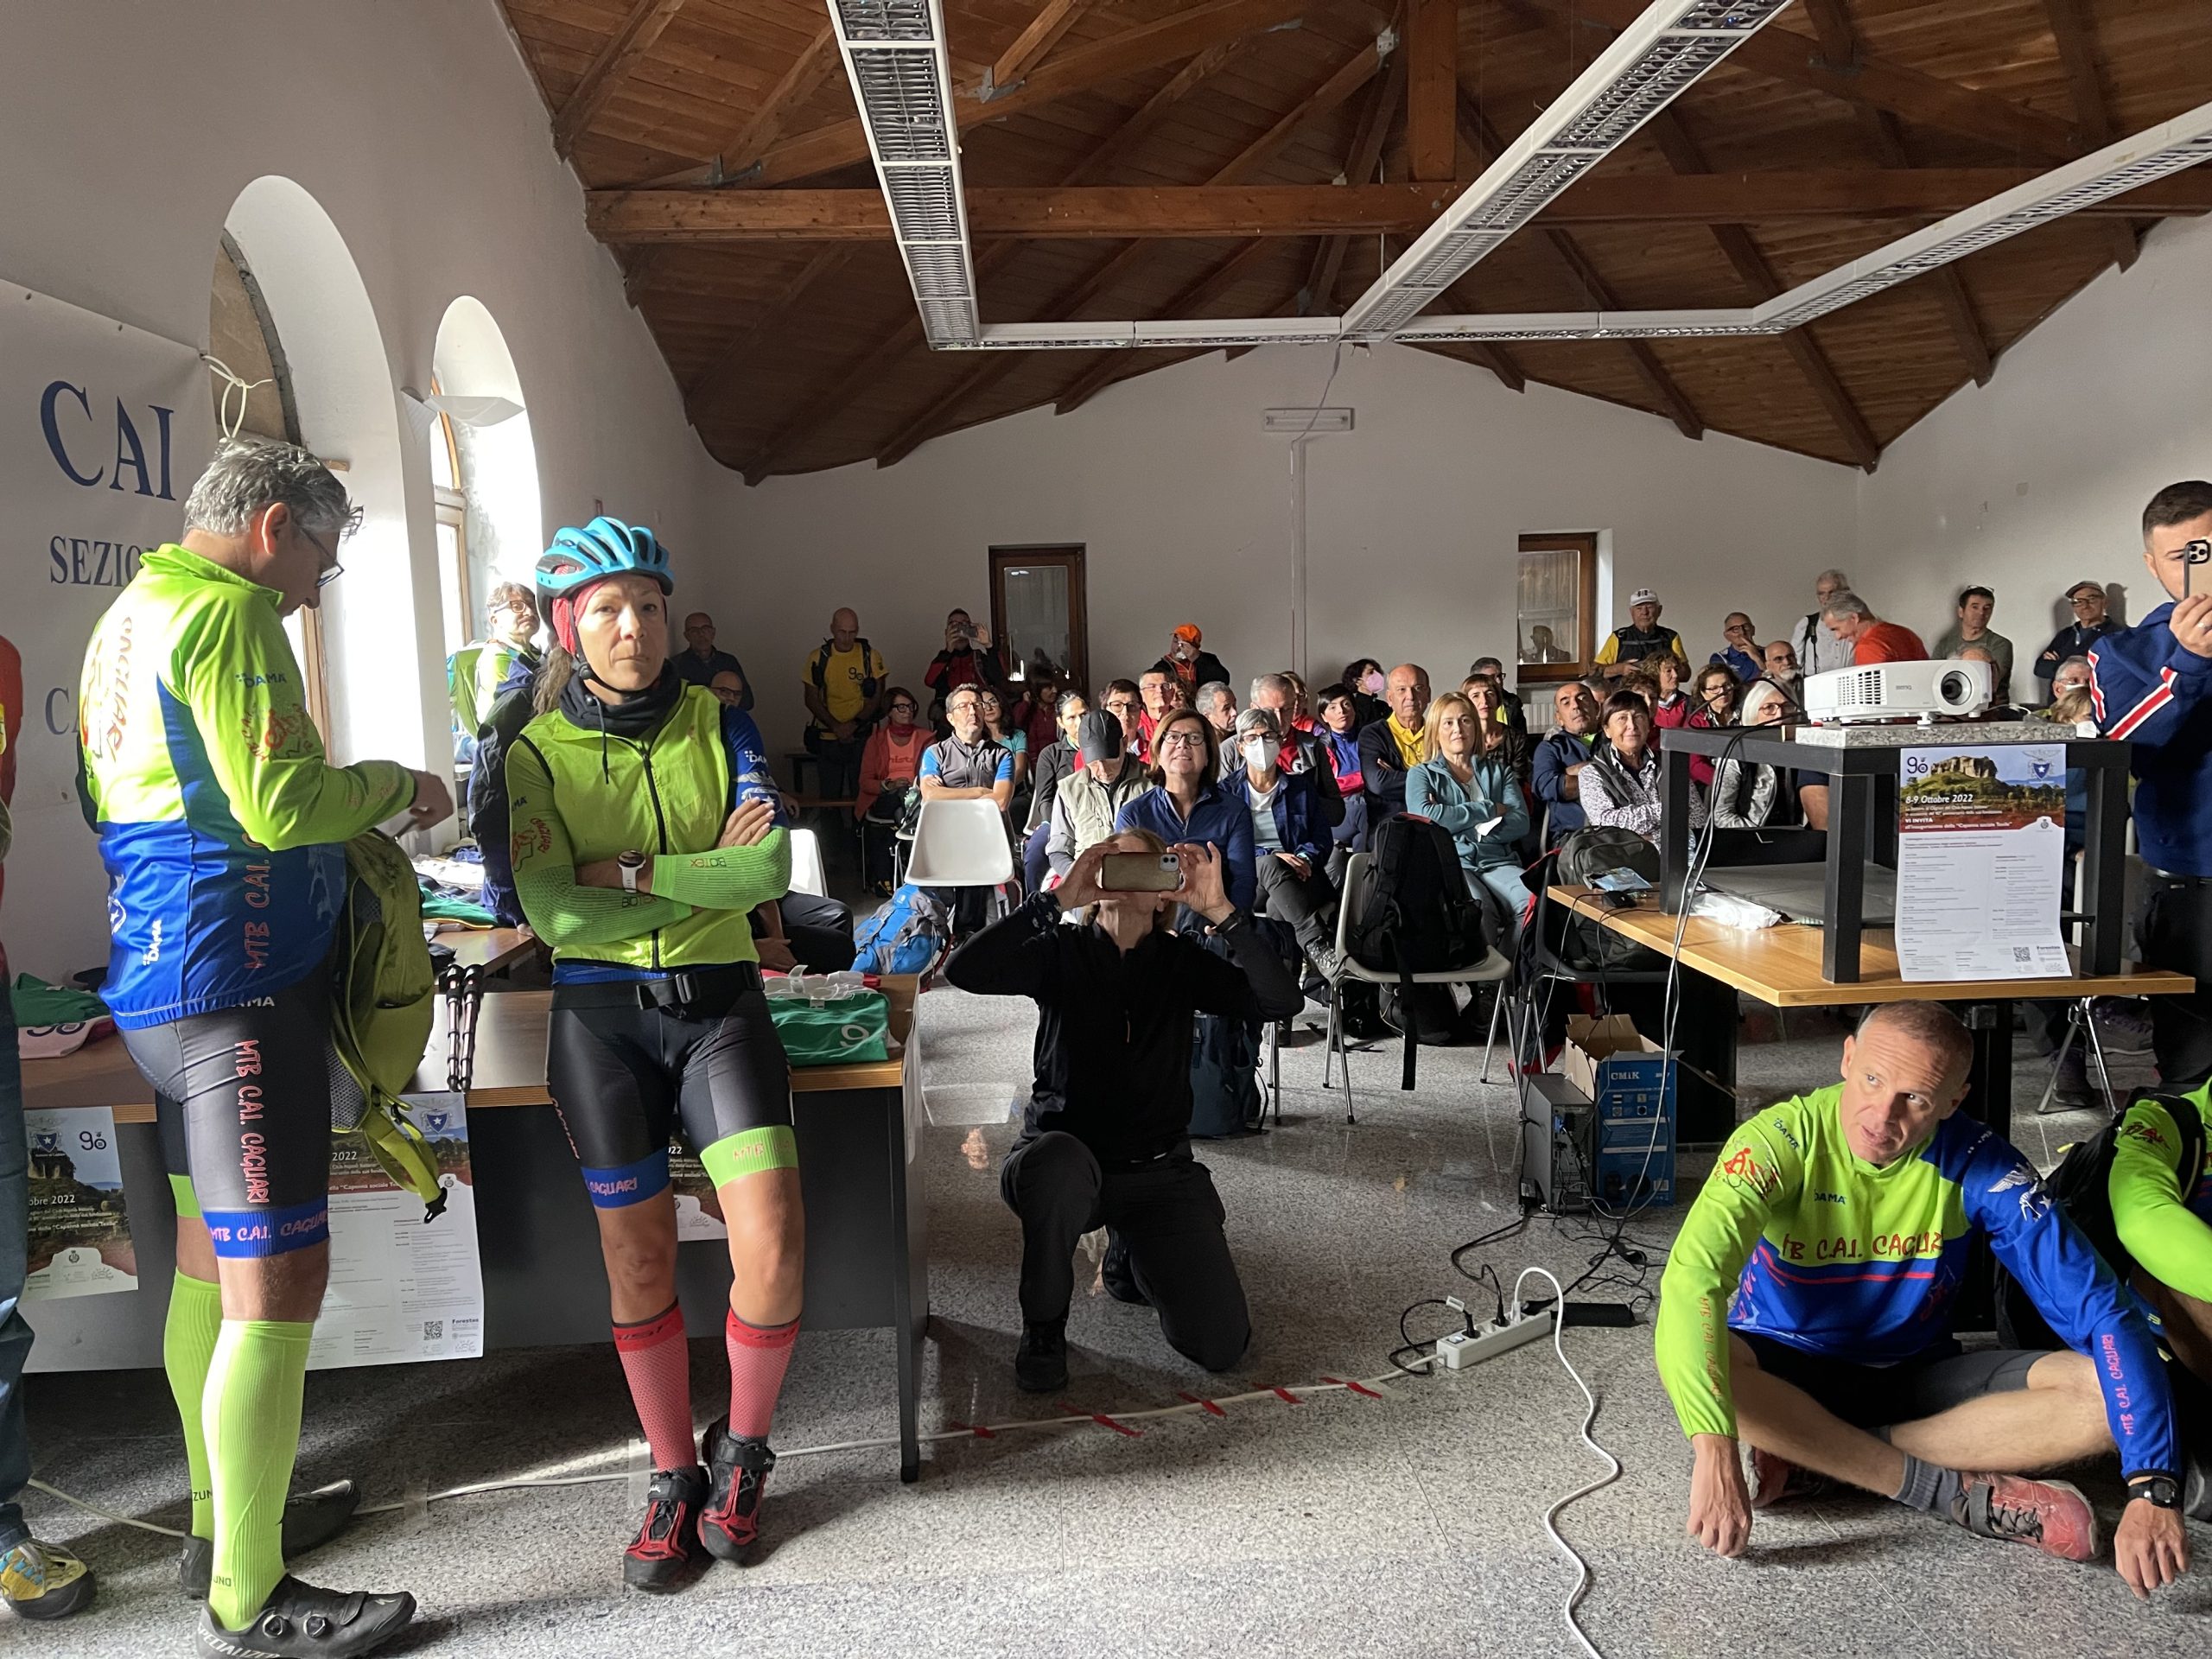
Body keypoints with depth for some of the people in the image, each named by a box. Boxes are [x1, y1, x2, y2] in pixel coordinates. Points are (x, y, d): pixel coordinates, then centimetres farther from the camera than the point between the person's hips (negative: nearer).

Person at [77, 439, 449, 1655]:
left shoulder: (131, 612, 18)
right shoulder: (227, 613, -13)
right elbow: (278, 804, -22)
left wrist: (351, 809, 18)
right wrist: (391, 785, -5)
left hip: (158, 981, 11)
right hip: (234, 981, -11)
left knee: (209, 1258, 19)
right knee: (275, 1283, -6)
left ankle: (226, 1522, 34)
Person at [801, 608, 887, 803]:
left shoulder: (870, 655, 0)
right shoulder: (819, 657, 2)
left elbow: (878, 697, -1)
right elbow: (811, 699, 3)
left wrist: (854, 724, -13)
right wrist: (835, 726, -10)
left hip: (862, 737, -1)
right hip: (827, 738, 1)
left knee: (862, 793, 0)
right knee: (829, 796, 6)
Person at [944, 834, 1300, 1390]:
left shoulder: (1181, 961, 1)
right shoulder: (1062, 953, -2)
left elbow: (1283, 1001, -15)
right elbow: (964, 970, -22)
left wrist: (1220, 910, -26)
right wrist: (1059, 899, -25)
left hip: (1159, 1170, 2)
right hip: (1063, 1157, -2)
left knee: (1221, 1347, -8)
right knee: (1058, 1159, -40)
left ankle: (1129, 1256, 25)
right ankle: (1043, 1328, -12)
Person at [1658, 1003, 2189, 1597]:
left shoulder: (1980, 1166, -17)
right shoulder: (1783, 1140, -24)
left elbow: (2104, 1313, -18)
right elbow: (1692, 1278, -37)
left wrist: (2149, 1489, -31)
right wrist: (1715, 1451, -48)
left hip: (1916, 1377, 3)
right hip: (1788, 1375, -2)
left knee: (2110, 1394, -22)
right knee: (1694, 1358, -36)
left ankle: (1812, 1457, -19)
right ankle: (1956, 1490, -21)